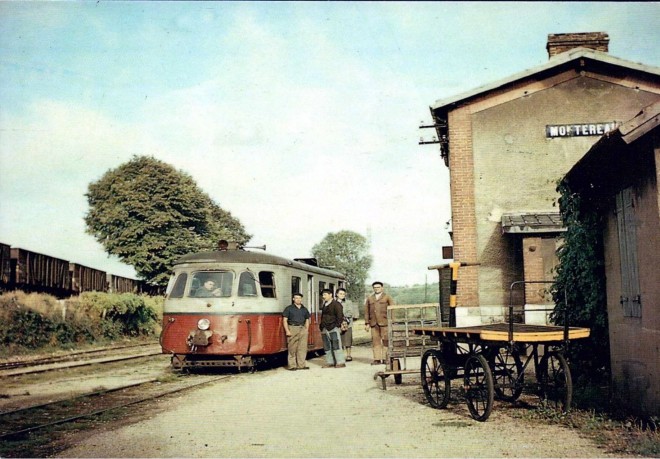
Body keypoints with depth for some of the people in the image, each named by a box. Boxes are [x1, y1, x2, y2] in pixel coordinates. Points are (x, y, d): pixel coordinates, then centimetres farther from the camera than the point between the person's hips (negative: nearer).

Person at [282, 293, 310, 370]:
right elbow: (285, 320, 0)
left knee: (302, 348, 0)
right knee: (292, 349, -4)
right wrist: (287, 331, -9)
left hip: (302, 329, 4)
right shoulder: (289, 308, 3)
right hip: (292, 328, -4)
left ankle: (301, 365, 6)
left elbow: (307, 320, 22)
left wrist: (307, 330, 9)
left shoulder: (304, 309, 17)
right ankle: (292, 366, 1)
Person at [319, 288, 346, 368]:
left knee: (336, 346, -8)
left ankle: (340, 362, -4)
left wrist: (338, 326, -14)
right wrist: (321, 327, 17)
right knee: (327, 347, 9)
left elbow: (340, 316, -10)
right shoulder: (324, 305, 19)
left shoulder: (336, 304, -5)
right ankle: (330, 362, 16)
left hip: (333, 328, -8)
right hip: (325, 329, 8)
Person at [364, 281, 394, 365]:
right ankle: (377, 359, 0)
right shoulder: (369, 298, 16)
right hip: (373, 323, 3)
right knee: (375, 341, -2)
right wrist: (367, 323, 5)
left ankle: (385, 358, 0)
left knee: (386, 341, -4)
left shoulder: (387, 297, 8)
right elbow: (366, 311, 13)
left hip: (384, 322, -2)